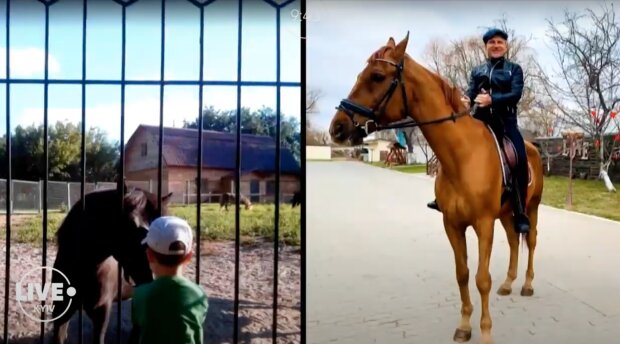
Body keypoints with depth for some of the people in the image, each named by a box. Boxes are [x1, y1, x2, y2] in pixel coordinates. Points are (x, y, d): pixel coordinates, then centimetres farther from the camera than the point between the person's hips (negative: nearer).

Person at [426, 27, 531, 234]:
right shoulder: (477, 71, 16)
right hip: (481, 119, 3)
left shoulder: (514, 69, 9)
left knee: (520, 159, -23)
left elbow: (516, 94, -7)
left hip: (505, 121, -3)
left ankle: (520, 214, -16)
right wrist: (466, 101, -23)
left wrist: (492, 99, -24)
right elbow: (471, 93, 3)